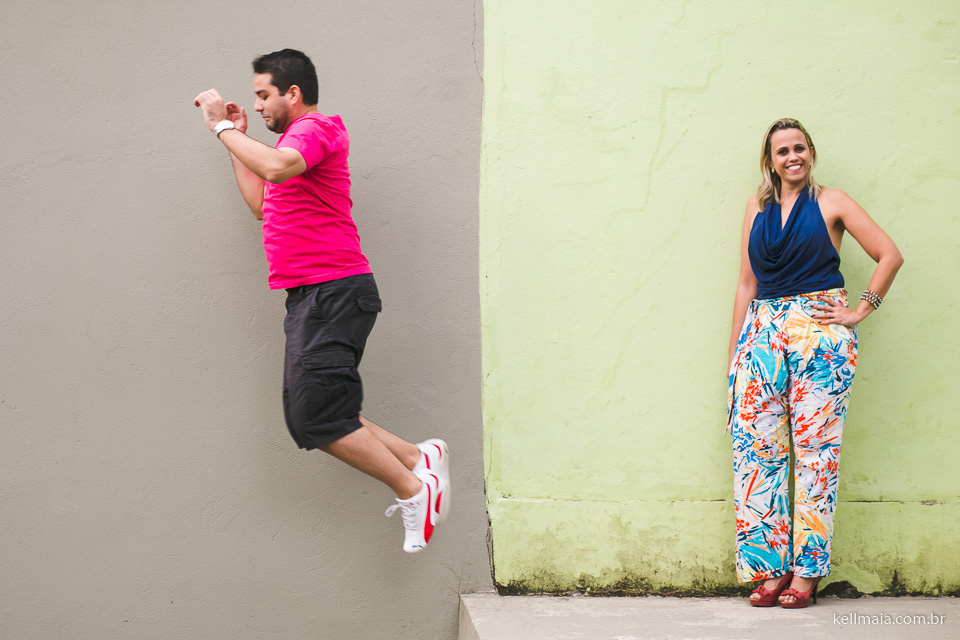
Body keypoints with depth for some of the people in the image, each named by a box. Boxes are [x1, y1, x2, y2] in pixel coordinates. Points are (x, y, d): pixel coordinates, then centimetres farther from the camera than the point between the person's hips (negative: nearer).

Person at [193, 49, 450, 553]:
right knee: (310, 419, 7)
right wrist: (236, 139, 27)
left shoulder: (315, 129, -7)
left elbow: (276, 168, -29)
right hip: (310, 299, 11)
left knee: (318, 417, -16)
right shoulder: (296, 142, 26)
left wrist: (222, 127, -17)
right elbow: (263, 205, 31)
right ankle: (419, 460, 11)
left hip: (333, 293, -11)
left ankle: (414, 491, -8)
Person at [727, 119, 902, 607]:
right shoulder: (757, 208, 14)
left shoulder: (830, 202, 4)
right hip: (763, 333, 4)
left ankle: (807, 570, 2)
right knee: (756, 446, -3)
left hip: (818, 333, -3)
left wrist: (860, 312, -3)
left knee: (814, 446, -3)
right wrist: (734, 355, 12)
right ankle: (771, 566, 3)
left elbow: (889, 255, 3)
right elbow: (747, 283, 15)